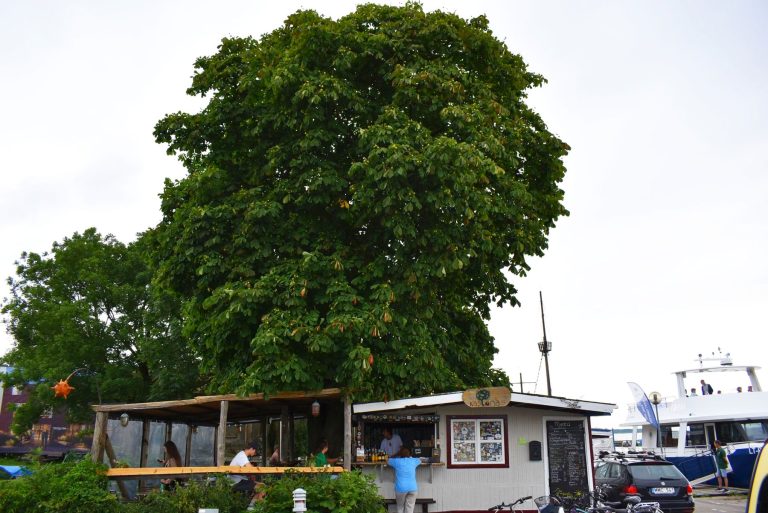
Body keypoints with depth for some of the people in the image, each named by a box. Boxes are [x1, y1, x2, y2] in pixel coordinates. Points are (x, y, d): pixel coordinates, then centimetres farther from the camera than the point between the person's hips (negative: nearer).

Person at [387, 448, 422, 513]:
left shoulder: (397, 461, 5)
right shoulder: (413, 461, 11)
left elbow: (387, 461, 25)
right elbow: (420, 461, 34)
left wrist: (397, 456, 39)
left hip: (401, 488, -1)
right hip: (413, 488, 1)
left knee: (400, 508, 15)